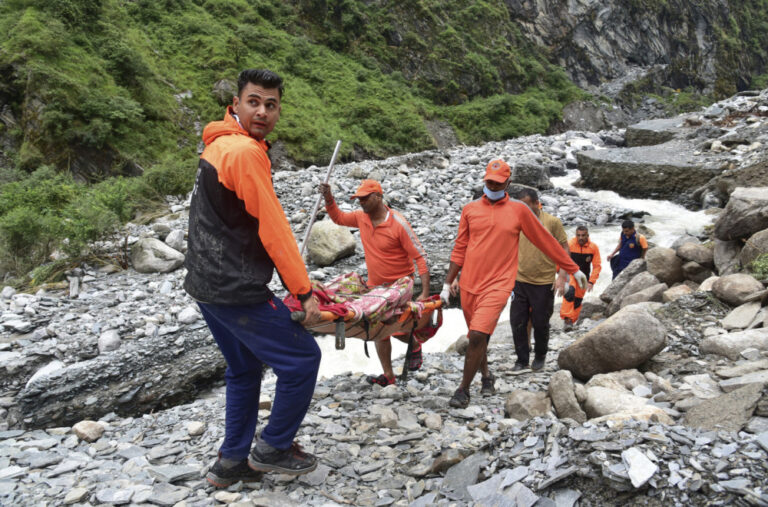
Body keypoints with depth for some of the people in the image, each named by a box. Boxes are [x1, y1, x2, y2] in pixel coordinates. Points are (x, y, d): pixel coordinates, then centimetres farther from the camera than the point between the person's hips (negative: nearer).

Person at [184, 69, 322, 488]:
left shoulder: (219, 146, 13)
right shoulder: (246, 151, -18)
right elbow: (273, 229, -19)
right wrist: (304, 292, -13)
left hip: (206, 284, 10)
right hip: (236, 291, -10)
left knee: (244, 369, 22)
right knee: (302, 358, 2)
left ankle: (231, 463, 32)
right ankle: (273, 449, 17)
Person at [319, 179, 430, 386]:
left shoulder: (398, 223, -20)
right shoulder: (361, 217, -2)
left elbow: (420, 257, -19)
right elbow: (338, 217, 19)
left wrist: (425, 293, -25)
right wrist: (328, 198, -1)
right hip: (375, 284, 6)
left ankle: (415, 346, 25)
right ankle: (388, 375, 23)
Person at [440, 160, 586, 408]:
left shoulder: (518, 210, 3)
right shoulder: (470, 209, 7)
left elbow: (546, 241, 9)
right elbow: (459, 249, 11)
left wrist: (573, 269, 14)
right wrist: (448, 282, 8)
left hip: (497, 285, -3)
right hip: (469, 284, 3)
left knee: (478, 336, -16)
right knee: (476, 337, 15)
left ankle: (463, 389, -1)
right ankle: (486, 375, 41)